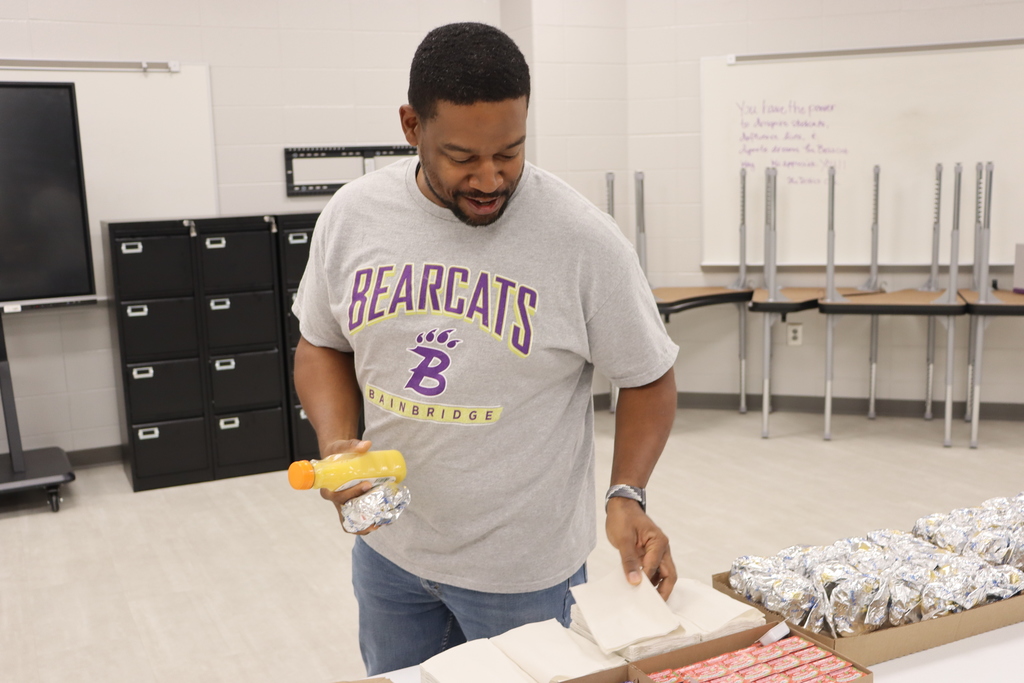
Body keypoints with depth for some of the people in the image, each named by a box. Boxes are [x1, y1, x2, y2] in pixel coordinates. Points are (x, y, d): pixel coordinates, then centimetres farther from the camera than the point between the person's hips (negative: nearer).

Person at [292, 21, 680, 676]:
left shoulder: (585, 239, -19)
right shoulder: (352, 215, -8)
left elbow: (650, 378, -8)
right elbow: (322, 345, 6)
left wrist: (628, 496, -21)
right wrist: (338, 444, -12)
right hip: (387, 545, 4)